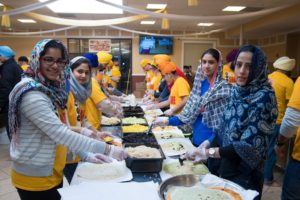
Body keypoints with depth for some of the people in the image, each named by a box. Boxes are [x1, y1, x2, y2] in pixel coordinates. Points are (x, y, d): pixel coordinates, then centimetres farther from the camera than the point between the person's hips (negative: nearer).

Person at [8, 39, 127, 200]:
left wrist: (86, 155, -1)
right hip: (34, 178, -8)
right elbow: (61, 134, -31)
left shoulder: (52, 89, 3)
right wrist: (107, 149, -30)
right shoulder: (31, 95, -24)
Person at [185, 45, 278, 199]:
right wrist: (208, 143, -3)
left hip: (246, 174, -6)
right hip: (226, 166, 6)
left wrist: (210, 152, -24)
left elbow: (249, 146, -25)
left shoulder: (264, 97, -21)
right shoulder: (236, 91, -1)